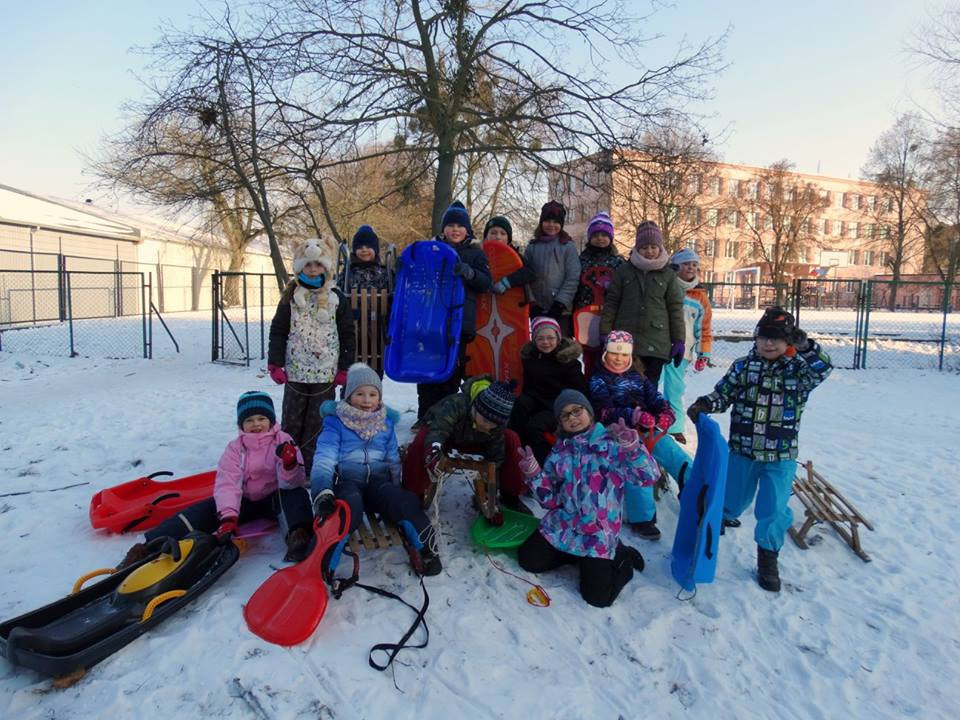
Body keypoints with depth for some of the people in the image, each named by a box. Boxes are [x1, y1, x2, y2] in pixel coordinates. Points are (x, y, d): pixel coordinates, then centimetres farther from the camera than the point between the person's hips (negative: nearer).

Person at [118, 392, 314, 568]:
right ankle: (149, 546, -29)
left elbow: (292, 484, -20)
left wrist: (289, 465, -43)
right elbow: (227, 483, -19)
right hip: (245, 501, 2)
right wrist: (228, 516, -36)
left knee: (297, 493, -32)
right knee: (208, 508, -22)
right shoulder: (235, 448, -4)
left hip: (275, 500, -2)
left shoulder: (282, 441, -9)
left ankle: (298, 536, -57)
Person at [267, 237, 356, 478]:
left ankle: (311, 465, 17)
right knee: (292, 421, 10)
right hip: (295, 370, 1)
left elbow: (347, 334, 3)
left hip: (326, 373, -1)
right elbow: (278, 331, 4)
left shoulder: (337, 298, 2)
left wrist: (345, 367, 0)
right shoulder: (291, 297, 4)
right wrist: (276, 364, -2)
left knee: (317, 422, 6)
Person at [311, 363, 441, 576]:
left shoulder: (386, 422, 18)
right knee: (349, 508, -39)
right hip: (347, 480, -2)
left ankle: (425, 546, -21)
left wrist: (397, 490, 6)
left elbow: (393, 460, 21)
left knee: (404, 501, -30)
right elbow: (324, 459, -6)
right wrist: (322, 492, -25)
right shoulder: (336, 421, 5)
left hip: (378, 479, 3)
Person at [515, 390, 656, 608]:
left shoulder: (612, 443, -8)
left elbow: (648, 477, -19)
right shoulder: (560, 451, 6)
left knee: (598, 597, -12)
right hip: (561, 527, 5)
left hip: (599, 534, -5)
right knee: (529, 560, 0)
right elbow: (549, 499, 6)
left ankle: (622, 558, 17)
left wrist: (632, 446, -34)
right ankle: (578, 555, 18)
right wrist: (533, 474, -11)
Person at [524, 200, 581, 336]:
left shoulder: (568, 246, 1)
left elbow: (573, 278, -5)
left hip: (561, 310, -3)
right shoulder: (532, 247, 9)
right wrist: (531, 302, -5)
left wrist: (560, 303, -12)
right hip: (537, 309, 3)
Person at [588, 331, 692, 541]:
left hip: (648, 430, 5)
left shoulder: (638, 377, 22)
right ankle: (641, 518, -30)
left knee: (678, 458, -14)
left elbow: (656, 399, 11)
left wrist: (666, 415, -14)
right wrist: (635, 416, -29)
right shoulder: (599, 380, 5)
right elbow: (606, 412, -11)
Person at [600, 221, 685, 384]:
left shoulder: (668, 275, 6)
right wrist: (605, 333, 0)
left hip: (657, 344, 0)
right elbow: (611, 303, 5)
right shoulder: (623, 271, 6)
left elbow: (676, 308, 6)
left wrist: (679, 340, 3)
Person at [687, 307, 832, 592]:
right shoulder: (743, 366, -1)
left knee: (774, 508, -2)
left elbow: (823, 367, -21)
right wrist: (704, 404, -16)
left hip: (781, 457, -1)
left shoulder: (798, 369, -3)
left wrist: (805, 346, -32)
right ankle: (725, 516, 53)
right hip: (741, 450, 1)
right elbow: (723, 394, 1)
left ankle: (768, 556, 21)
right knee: (732, 498, 18)